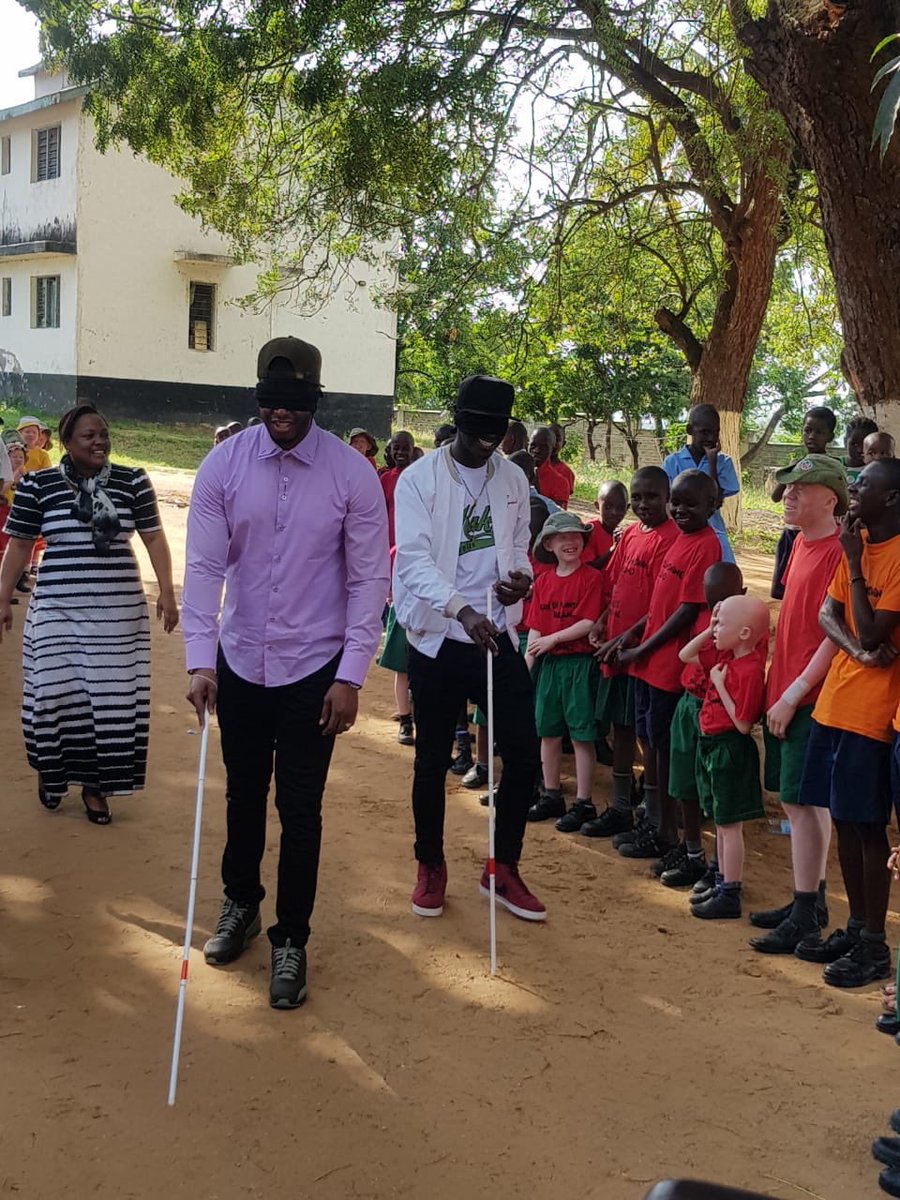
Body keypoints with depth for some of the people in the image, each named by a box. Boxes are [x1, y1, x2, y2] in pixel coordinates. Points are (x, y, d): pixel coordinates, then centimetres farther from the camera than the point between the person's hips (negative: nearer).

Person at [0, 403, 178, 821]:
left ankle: (95, 783, 16)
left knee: (112, 697, 2)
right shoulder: (37, 485, 0)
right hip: (59, 610, -1)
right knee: (57, 693, 1)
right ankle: (50, 771, 27)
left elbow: (154, 537, 6)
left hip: (119, 610, 1)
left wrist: (166, 590, -1)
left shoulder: (132, 481, 2)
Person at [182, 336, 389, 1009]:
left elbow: (369, 579, -8)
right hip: (240, 661, 2)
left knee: (301, 808, 3)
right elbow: (204, 565, -8)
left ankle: (291, 942, 21)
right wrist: (200, 659, -17)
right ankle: (240, 904, 43)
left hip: (315, 668, -2)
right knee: (244, 795, 18)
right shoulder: (225, 465, -7)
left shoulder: (352, 474, -11)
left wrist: (350, 677, -11)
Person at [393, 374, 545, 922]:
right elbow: (415, 559, -17)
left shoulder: (514, 479, 6)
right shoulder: (420, 479, -8)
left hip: (498, 635, 3)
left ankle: (504, 868, 19)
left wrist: (521, 576, -8)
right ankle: (431, 866, 28)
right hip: (438, 637, -3)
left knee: (524, 753, 0)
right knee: (433, 760, 8)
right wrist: (462, 611, -32)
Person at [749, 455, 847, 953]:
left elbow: (834, 635, -19)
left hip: (807, 698, -9)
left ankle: (805, 917, 5)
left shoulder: (837, 553, -15)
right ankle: (810, 902, 26)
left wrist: (794, 694, -18)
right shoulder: (801, 544, 12)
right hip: (784, 694, 9)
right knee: (794, 800, 14)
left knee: (802, 801, -4)